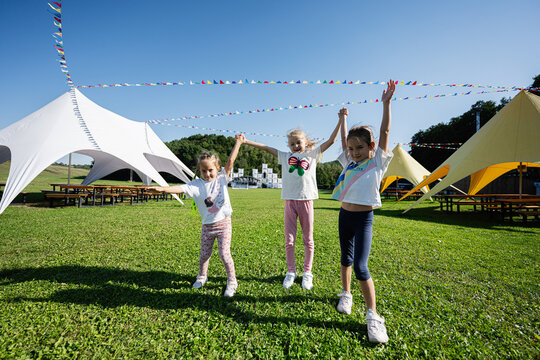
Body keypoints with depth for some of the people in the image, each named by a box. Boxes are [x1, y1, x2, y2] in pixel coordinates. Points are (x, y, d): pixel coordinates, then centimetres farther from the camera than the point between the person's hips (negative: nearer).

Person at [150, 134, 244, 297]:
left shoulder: (222, 178, -4)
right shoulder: (197, 184, -5)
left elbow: (231, 160, -7)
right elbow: (181, 188, -16)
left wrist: (238, 142, -7)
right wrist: (163, 188, -31)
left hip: (223, 223, -2)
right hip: (207, 225, 2)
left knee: (224, 253, -5)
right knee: (204, 254, 15)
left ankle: (232, 281, 17)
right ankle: (202, 276, 44)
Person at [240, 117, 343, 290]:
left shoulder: (312, 154, 8)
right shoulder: (285, 156, 12)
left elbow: (331, 140, 6)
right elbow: (266, 147, 12)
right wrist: (245, 141, 12)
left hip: (306, 201, -1)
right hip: (290, 201, 1)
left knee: (308, 239, 9)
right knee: (289, 240, 5)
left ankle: (307, 273, 25)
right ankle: (291, 272, 24)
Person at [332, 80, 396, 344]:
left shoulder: (378, 163, -4)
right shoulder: (350, 163, 9)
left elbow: (384, 132, -8)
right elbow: (344, 141, 20)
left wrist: (386, 102, -8)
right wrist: (343, 119, 26)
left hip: (363, 218, -5)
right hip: (344, 215, 6)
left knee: (360, 266, -11)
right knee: (346, 258, 17)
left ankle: (373, 316, 3)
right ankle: (346, 295, 37)